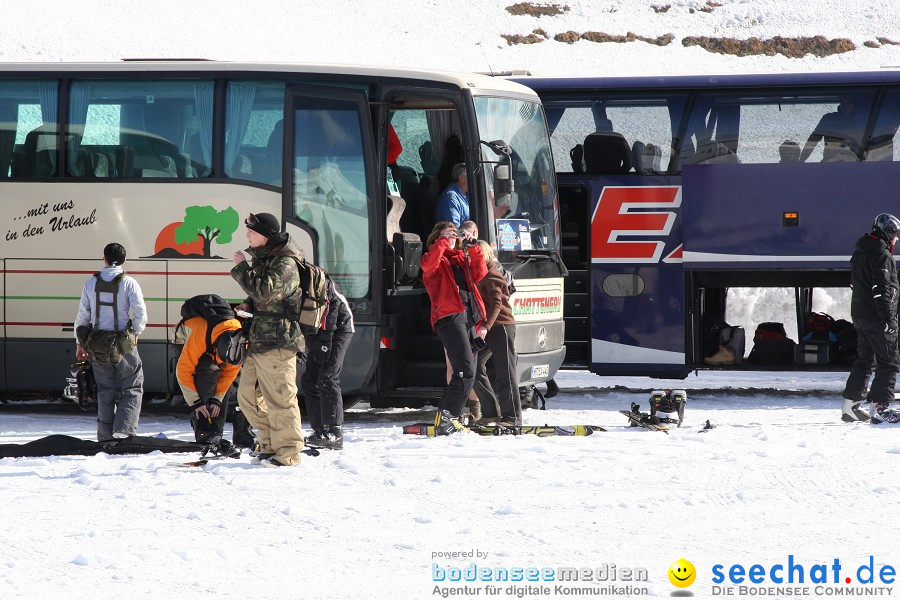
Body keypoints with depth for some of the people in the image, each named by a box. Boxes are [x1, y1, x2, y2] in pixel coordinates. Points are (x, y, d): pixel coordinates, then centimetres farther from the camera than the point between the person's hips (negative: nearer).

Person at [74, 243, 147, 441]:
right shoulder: (128, 283, -9)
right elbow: (141, 313, -15)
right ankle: (123, 432, -11)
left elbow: (82, 315, 7)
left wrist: (80, 343, 18)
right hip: (124, 347, -3)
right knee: (132, 390, 5)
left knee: (105, 392, 14)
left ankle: (105, 438, 15)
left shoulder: (91, 283, 2)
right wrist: (136, 332, 5)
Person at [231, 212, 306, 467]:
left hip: (278, 341, -10)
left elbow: (264, 291, -26)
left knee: (279, 398, -7)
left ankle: (287, 453, -1)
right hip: (259, 340, 10)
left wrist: (241, 267, -16)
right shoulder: (264, 258, 17)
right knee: (248, 396, 14)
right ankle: (269, 444, 23)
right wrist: (249, 305, 10)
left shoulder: (285, 264, -14)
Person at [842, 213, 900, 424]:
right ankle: (879, 406, -9)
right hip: (877, 318, -9)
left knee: (864, 359, 18)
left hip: (859, 316, 9)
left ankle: (850, 404, 18)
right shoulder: (882, 256, -16)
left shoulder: (859, 253, 14)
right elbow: (882, 290, -22)